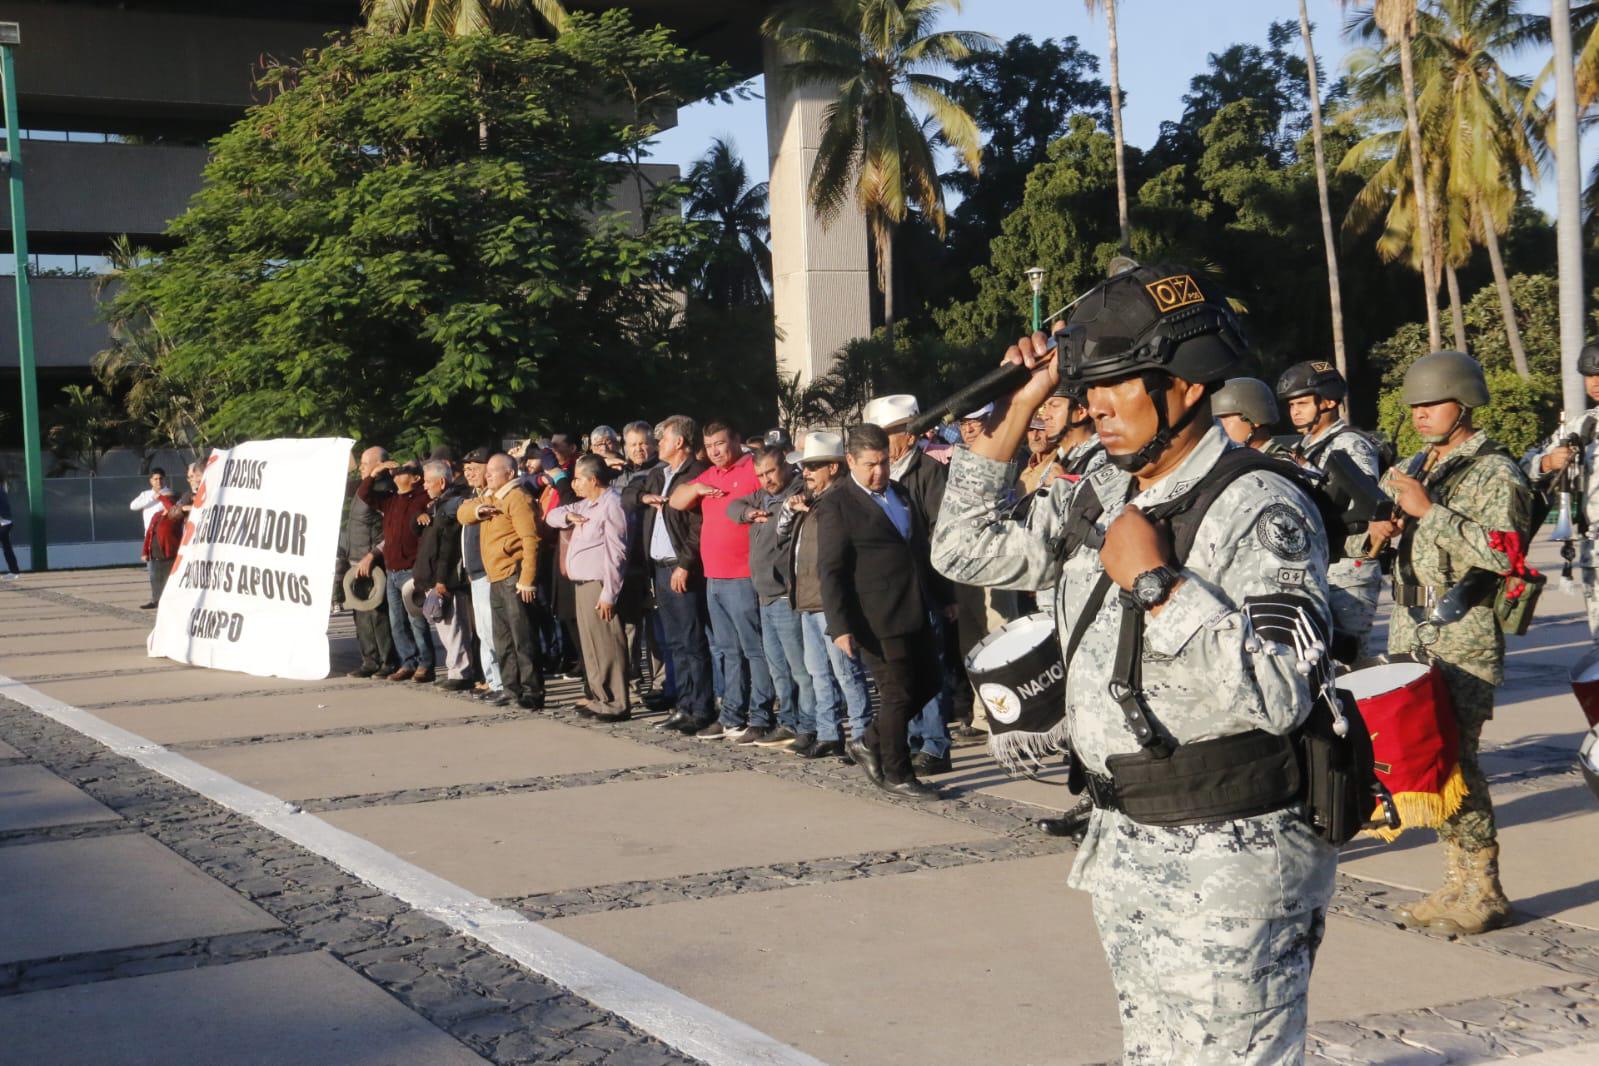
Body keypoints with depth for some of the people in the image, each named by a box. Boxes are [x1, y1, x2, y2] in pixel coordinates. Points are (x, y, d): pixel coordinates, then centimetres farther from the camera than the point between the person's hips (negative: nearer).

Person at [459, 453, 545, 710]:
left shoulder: (517, 498, -10)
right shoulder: (488, 497, 20)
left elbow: (530, 540, -17)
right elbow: (462, 513, 16)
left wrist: (527, 580, -22)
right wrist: (477, 509, -8)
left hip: (513, 576, -10)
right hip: (495, 577, 10)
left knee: (523, 637, -9)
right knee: (502, 638, 14)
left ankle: (532, 691, -8)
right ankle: (511, 687, 21)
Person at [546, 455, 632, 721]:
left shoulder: (611, 504, -11)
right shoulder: (586, 504, 17)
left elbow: (615, 552, -16)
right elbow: (551, 516, 25)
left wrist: (609, 594, -19)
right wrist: (568, 516, 1)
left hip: (599, 586, -9)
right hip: (582, 584, 9)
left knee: (608, 646, -7)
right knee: (591, 645, 13)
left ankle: (618, 705, -3)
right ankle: (601, 698, 20)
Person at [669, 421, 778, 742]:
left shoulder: (755, 469, -7)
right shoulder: (709, 476, 18)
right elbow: (676, 501, 17)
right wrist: (697, 488, 0)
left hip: (744, 579, -9)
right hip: (714, 578, 9)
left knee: (754, 649, -6)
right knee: (729, 652, 14)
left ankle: (761, 719, -4)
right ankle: (732, 717, 20)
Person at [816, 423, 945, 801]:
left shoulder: (901, 494, 14)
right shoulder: (837, 505, -8)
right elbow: (830, 570, -11)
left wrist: (933, 601, 16)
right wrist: (840, 626, -17)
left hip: (916, 613, 8)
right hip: (879, 619, -8)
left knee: (929, 683, 12)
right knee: (897, 693, -1)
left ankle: (870, 743, 26)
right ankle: (896, 774, 14)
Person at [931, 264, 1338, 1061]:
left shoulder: (1260, 509, -16)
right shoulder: (1094, 501, 8)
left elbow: (1278, 693, -25)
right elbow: (965, 550, 14)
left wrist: (1157, 584, -23)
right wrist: (1012, 412, 8)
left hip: (1227, 861, -8)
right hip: (1122, 846, 8)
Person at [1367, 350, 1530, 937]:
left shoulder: (1495, 473, -5)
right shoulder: (1408, 472, 17)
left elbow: (1502, 552, -20)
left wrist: (1429, 511, -19)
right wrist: (1374, 531, 0)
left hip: (1464, 640, -7)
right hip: (1409, 634, 7)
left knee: (1455, 756, -11)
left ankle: (1484, 892, -1)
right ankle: (1457, 883, 17)